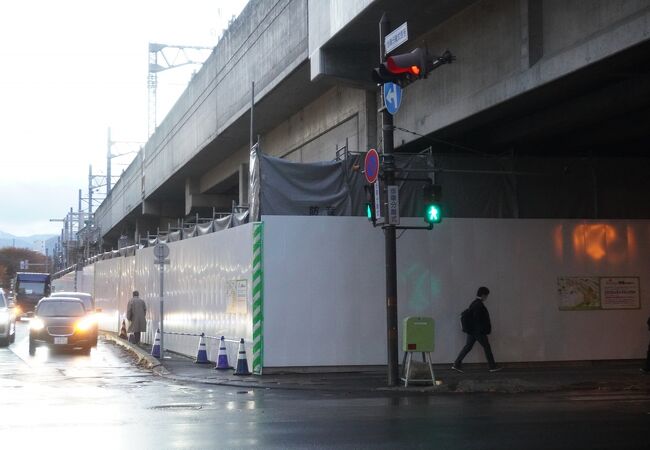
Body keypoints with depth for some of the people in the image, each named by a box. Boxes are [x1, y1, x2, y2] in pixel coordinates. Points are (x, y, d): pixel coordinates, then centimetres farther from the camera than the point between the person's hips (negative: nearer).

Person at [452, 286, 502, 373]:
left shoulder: (474, 303, 13)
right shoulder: (479, 305, -18)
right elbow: (477, 319, -22)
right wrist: (482, 330, -19)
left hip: (472, 331, 10)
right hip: (478, 331, -10)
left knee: (468, 346, 9)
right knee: (486, 347, 2)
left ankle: (457, 364, 5)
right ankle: (492, 366, 10)